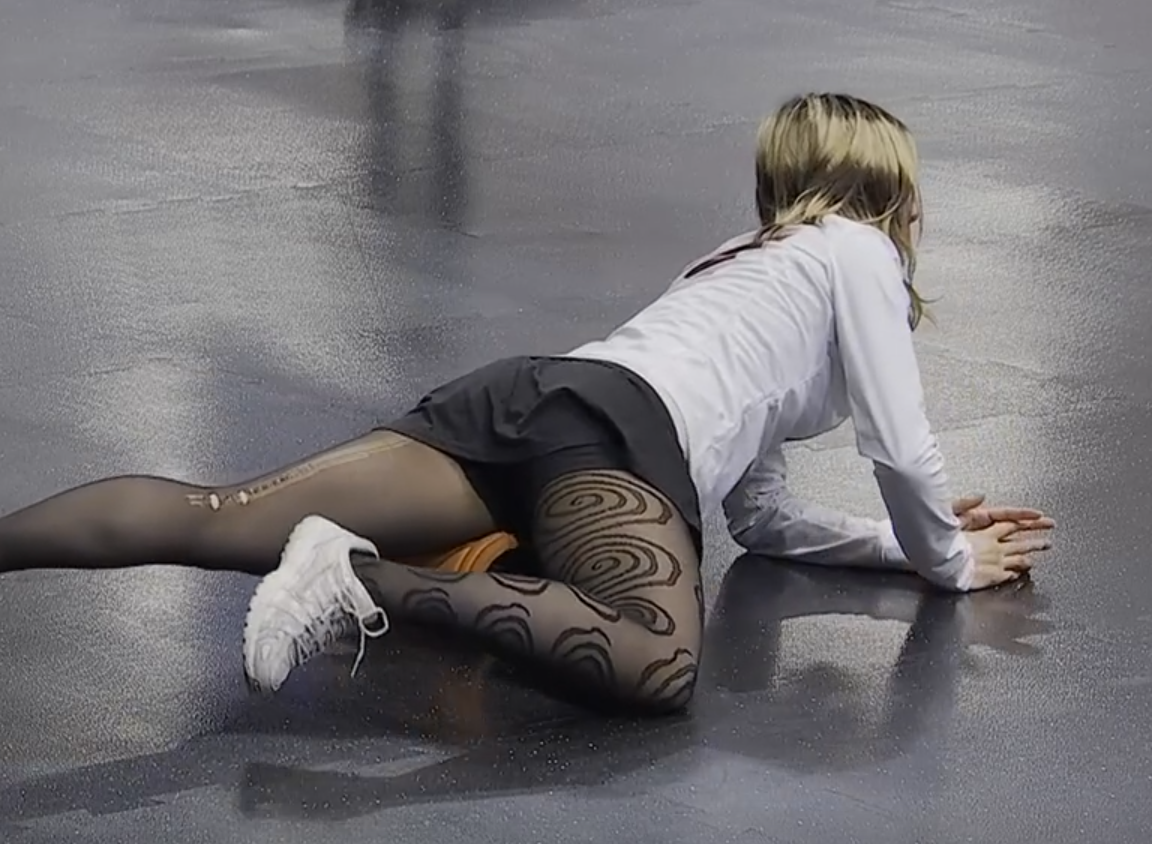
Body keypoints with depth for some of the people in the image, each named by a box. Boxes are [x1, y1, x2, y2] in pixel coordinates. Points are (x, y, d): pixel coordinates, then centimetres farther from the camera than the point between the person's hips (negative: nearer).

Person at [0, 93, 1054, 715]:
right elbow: (900, 450, 11)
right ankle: (376, 582, -37)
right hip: (620, 426, -8)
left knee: (209, 517, -10)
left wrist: (905, 539, 42)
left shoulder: (748, 257, 39)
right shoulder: (857, 250, 18)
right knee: (658, 665, -34)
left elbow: (759, 513, 37)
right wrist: (946, 557, 29)